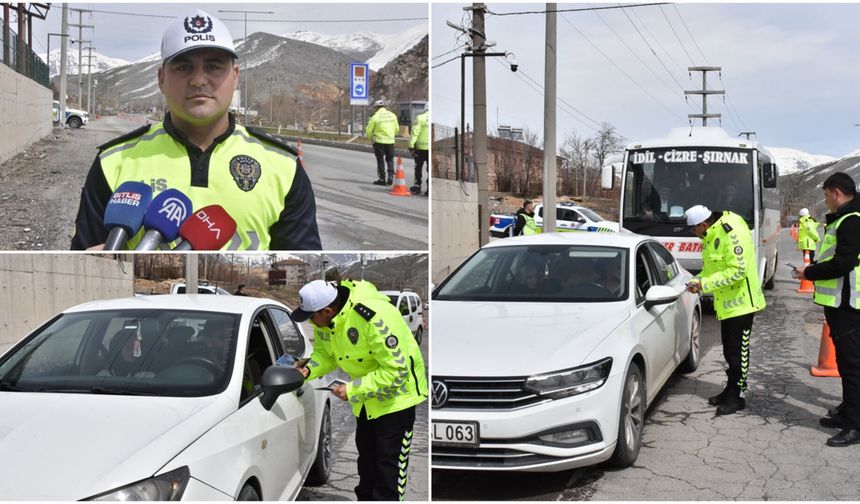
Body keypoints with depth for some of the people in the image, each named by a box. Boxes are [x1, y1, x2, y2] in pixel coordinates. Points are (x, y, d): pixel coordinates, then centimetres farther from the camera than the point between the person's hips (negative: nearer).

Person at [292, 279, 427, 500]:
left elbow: (397, 371, -34)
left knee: (389, 461, -5)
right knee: (366, 454, 21)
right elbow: (325, 354, 4)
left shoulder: (375, 318, -38)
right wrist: (309, 370, -19)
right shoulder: (323, 320, -12)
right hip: (366, 395, 8)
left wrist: (352, 390, -31)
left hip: (397, 390, -8)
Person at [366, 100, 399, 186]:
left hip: (379, 141, -3)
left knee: (380, 160, 6)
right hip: (390, 141, 3)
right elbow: (397, 128, 9)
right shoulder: (392, 115, 3)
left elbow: (368, 131, -5)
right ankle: (391, 176, 1)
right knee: (390, 159, 16)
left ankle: (382, 179, 7)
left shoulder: (375, 117, -9)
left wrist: (371, 138, 15)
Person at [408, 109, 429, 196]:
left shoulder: (420, 118, -2)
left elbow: (415, 133, -8)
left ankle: (417, 186, 16)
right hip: (432, 148, 2)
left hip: (421, 147, -2)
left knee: (418, 167, 14)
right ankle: (429, 189, 3)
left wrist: (411, 145, -6)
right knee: (430, 169, 6)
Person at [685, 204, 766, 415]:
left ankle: (738, 396, 6)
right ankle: (730, 389, 29)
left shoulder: (732, 233, -23)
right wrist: (698, 281, 0)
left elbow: (738, 269, -28)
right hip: (726, 303, 10)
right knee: (729, 350, 18)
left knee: (738, 351, -2)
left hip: (740, 302, -10)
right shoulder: (711, 235, 8)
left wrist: (704, 284, -24)